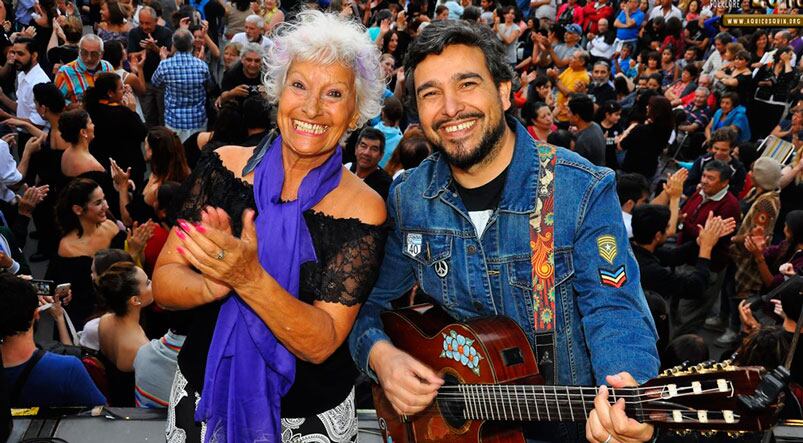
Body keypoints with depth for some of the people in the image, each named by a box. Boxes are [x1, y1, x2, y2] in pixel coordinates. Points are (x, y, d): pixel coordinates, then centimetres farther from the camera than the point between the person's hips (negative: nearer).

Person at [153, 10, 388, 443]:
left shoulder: (362, 209, -15)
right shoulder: (222, 167, -8)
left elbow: (321, 343, -19)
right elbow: (163, 284, -8)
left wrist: (250, 279, -34)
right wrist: (212, 286, -28)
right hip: (203, 397, 2)